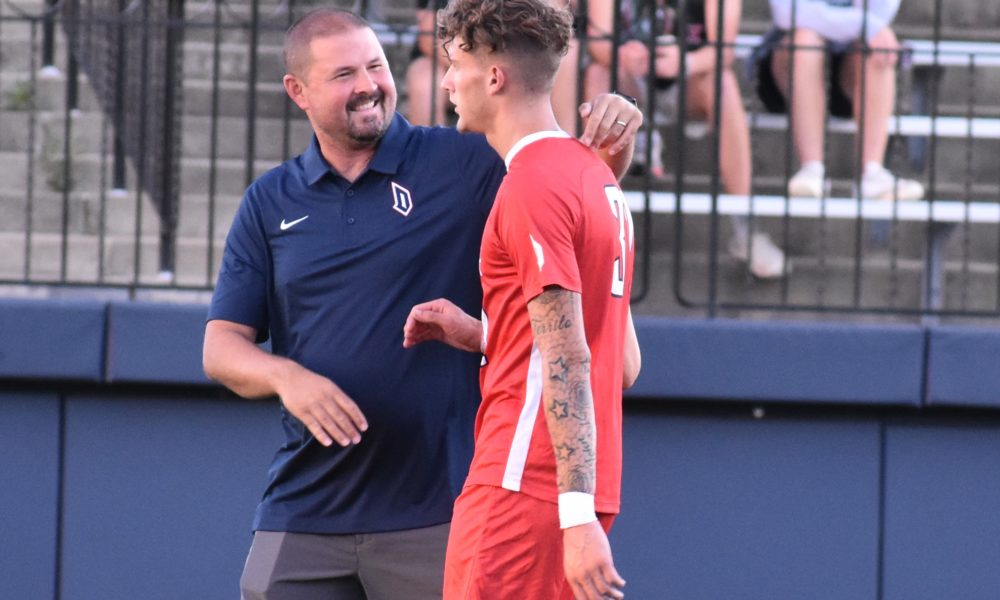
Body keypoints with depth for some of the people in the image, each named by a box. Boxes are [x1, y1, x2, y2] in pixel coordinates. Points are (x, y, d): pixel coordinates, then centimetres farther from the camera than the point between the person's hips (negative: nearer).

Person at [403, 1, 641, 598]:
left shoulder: (532, 184, -11)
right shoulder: (596, 175, 18)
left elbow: (567, 363, -18)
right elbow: (624, 361, 22)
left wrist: (579, 515, -23)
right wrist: (479, 335, 18)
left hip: (520, 488, -10)